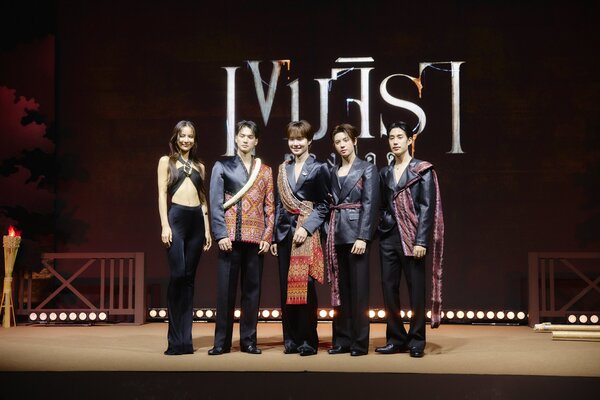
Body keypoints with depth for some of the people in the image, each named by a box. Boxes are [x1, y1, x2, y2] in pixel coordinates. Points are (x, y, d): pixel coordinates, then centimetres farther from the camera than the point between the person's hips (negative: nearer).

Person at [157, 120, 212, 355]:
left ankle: (185, 339, 5)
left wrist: (207, 229, 11)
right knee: (177, 275, -13)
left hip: (197, 219, 4)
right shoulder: (166, 161, 9)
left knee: (189, 278, 3)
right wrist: (165, 225, -9)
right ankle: (176, 340, -7)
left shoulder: (199, 166, 19)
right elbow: (162, 194, 1)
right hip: (176, 217, -4)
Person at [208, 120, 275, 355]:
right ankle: (222, 341, 4)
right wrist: (221, 234, -10)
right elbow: (215, 203, -1)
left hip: (256, 237, 2)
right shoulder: (223, 166, 5)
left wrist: (267, 236, -1)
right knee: (226, 288, -2)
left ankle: (248, 340, 11)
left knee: (252, 288, 4)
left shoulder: (265, 171, 13)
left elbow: (270, 206, 10)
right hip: (231, 236, -2)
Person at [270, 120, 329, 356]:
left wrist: (306, 227, -14)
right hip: (285, 232, 5)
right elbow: (279, 205, 16)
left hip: (307, 232, -5)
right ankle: (291, 340, 11)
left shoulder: (318, 168, 0)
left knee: (305, 286, -6)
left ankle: (308, 341, 1)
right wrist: (274, 237, 11)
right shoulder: (283, 169, 15)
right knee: (286, 286, 4)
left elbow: (324, 205, -2)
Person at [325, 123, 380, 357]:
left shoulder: (367, 169, -2)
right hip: (337, 234, 6)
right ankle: (342, 340, 13)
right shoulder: (333, 172, 16)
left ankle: (360, 343, 1)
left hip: (356, 232, -6)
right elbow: (331, 204, 16)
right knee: (340, 288, 7)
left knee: (358, 288, -4)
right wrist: (329, 234, 6)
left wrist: (363, 237, -17)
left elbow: (370, 205, -9)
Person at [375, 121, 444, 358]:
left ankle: (417, 342, 7)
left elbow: (428, 207, -7)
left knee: (416, 290, -2)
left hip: (412, 238, -5)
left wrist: (421, 241, -14)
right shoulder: (385, 173, 14)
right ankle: (396, 339, 14)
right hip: (388, 238, 5)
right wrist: (380, 231, 5)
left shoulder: (422, 170, -1)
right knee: (389, 288, 4)